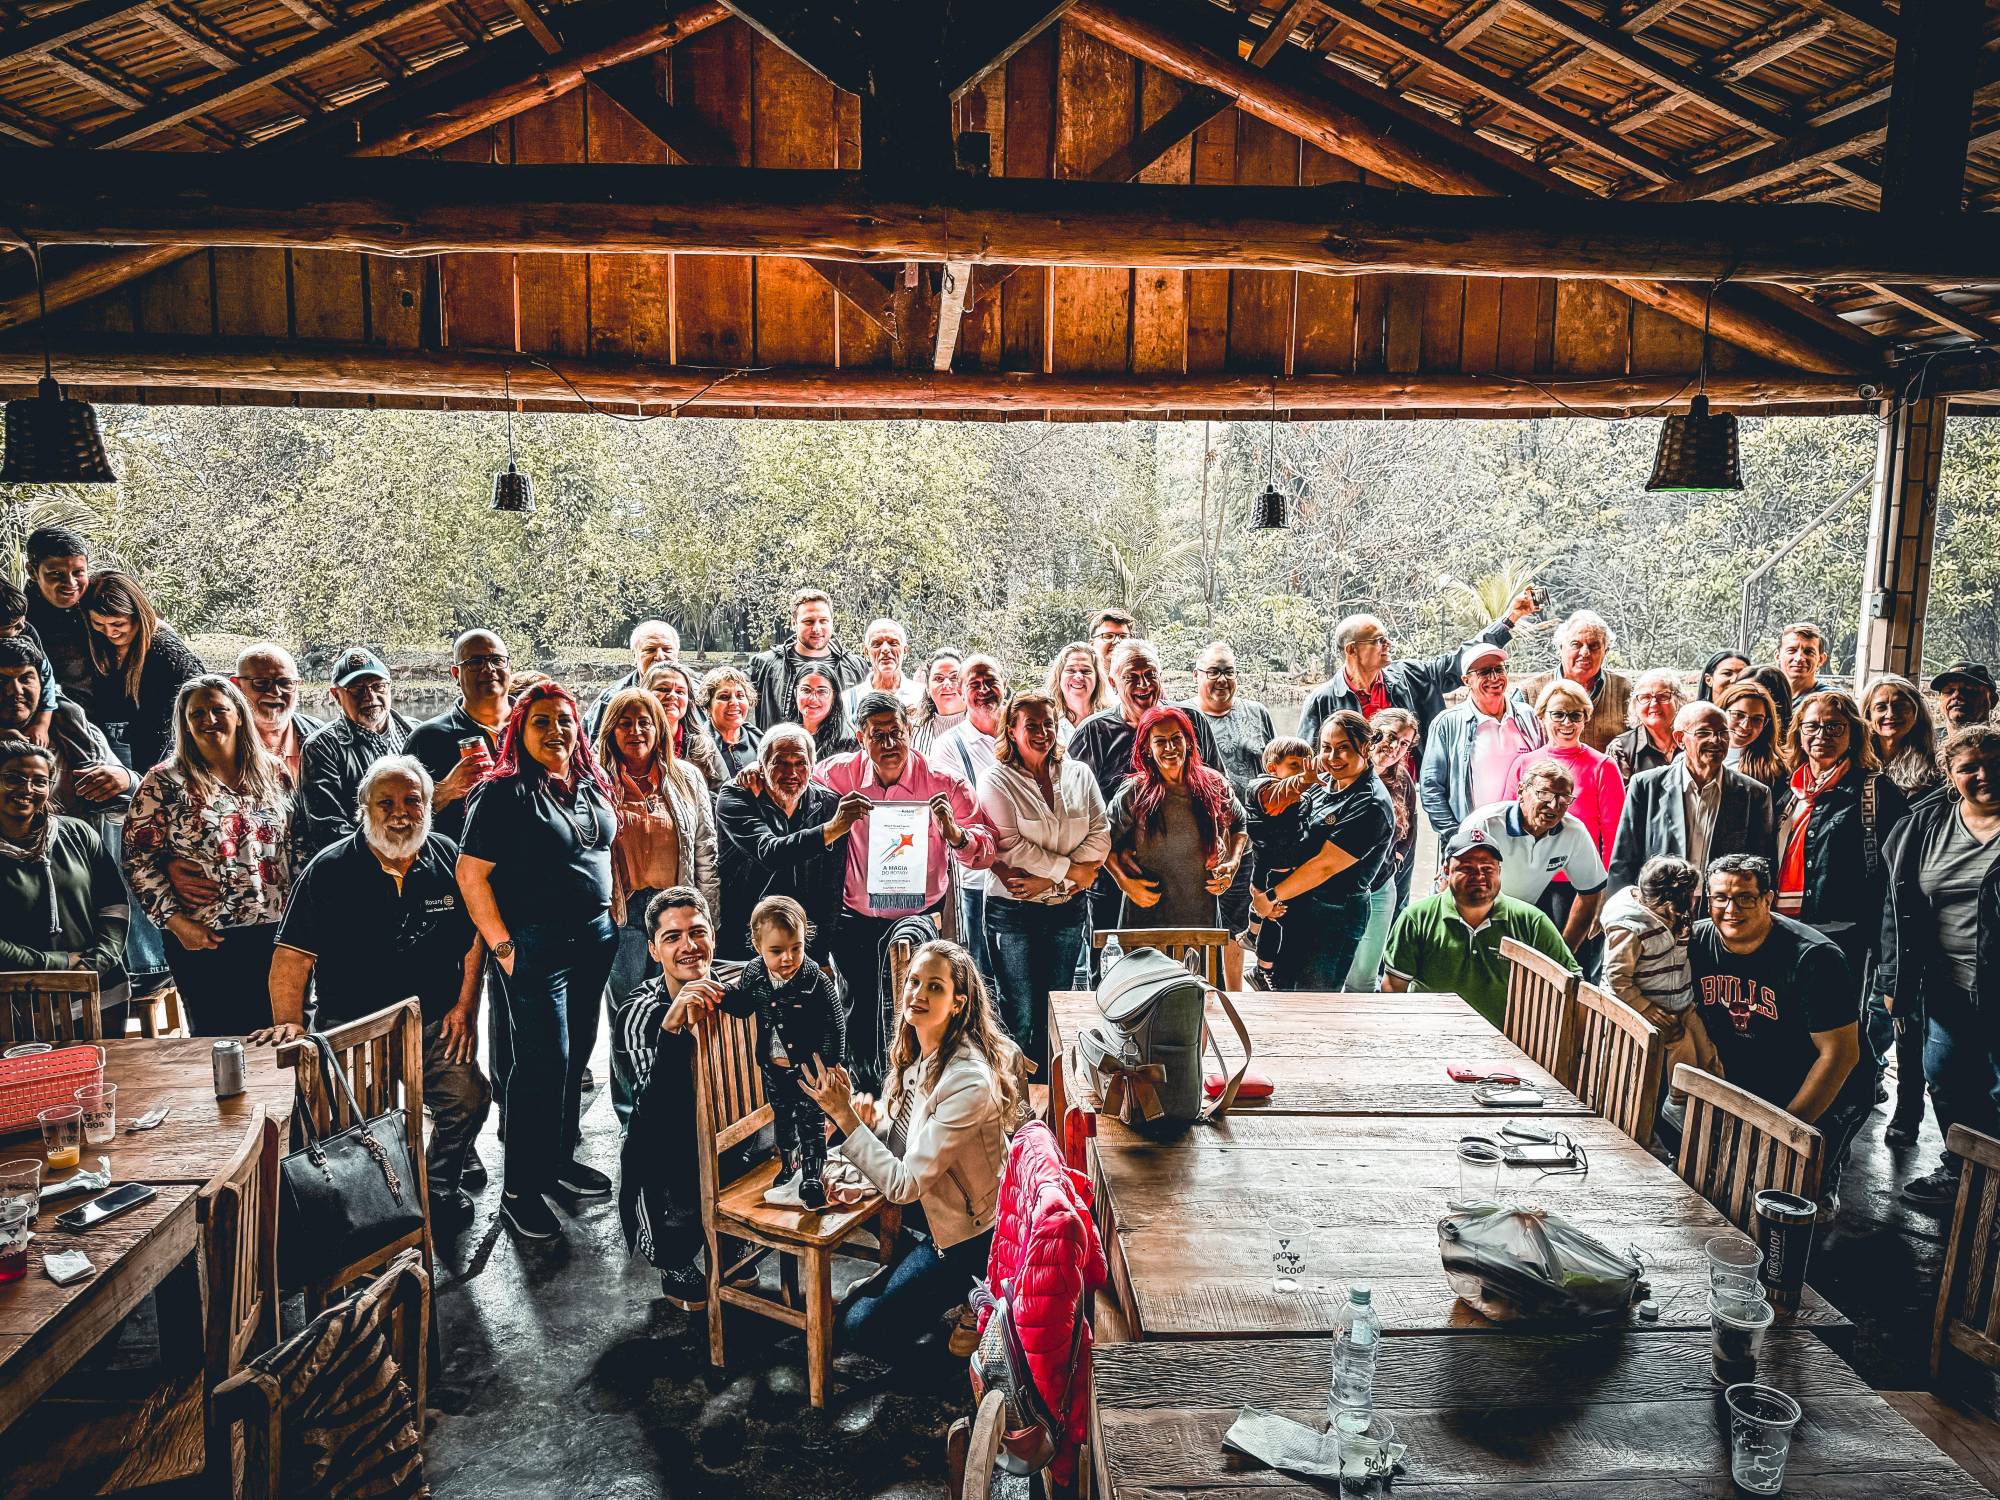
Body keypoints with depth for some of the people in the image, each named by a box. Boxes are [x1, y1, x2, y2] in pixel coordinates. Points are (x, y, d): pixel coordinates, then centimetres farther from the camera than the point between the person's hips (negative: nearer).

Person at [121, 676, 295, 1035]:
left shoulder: (272, 771, 7)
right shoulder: (164, 783, -3)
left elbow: (296, 841, 13)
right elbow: (139, 861, -5)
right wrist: (176, 922, -11)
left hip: (276, 932, 3)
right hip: (205, 940, -3)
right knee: (218, 1036, 5)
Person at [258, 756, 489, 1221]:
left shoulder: (449, 859, 4)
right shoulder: (331, 869, -4)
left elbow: (475, 936, 13)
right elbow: (293, 954, -6)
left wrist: (466, 1006, 6)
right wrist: (288, 1022, -17)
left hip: (434, 1023, 2)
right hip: (350, 1026, -2)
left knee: (469, 1096, -16)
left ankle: (439, 1183, 13)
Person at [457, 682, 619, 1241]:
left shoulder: (593, 786, 9)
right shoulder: (504, 793, -11)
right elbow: (471, 874, -13)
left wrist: (612, 916, 12)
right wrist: (502, 946, -14)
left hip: (596, 939, 7)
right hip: (537, 945, -6)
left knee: (577, 1054, 14)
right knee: (545, 1063, -6)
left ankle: (560, 1159, 30)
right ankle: (520, 1191, 6)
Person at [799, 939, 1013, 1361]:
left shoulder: (969, 1082, -31)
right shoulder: (913, 1053, -5)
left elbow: (905, 1184, -29)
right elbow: (894, 1136, 7)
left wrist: (845, 1115, -30)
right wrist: (866, 1119, -15)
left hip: (965, 1230, -8)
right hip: (918, 1209, 8)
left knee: (862, 1329, -7)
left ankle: (967, 1297, 9)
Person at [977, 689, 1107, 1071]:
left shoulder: (1079, 774, 7)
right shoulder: (997, 779, -5)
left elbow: (1100, 835, -2)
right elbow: (1011, 846, -15)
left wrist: (1048, 880, -12)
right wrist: (1071, 870, -13)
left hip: (1068, 909, 4)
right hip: (1013, 911, -4)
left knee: (1056, 1011, 13)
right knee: (1019, 1015, 2)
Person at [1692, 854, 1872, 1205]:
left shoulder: (1813, 957, -22)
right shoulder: (1696, 943, -8)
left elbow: (1840, 1054, -22)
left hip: (1825, 1094, -5)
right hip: (1741, 1086, 5)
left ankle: (1825, 1181, 13)